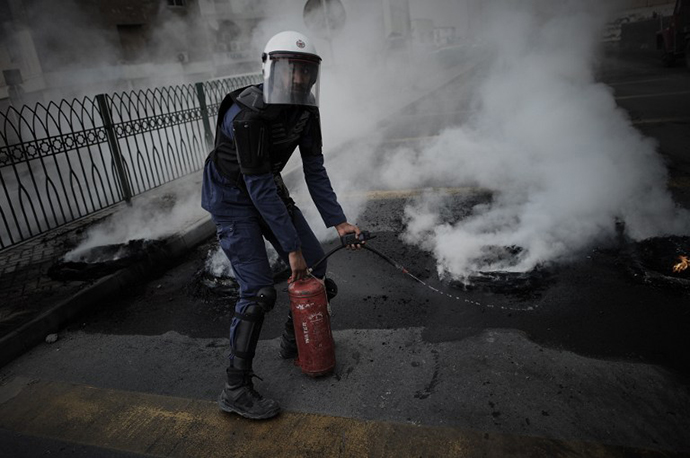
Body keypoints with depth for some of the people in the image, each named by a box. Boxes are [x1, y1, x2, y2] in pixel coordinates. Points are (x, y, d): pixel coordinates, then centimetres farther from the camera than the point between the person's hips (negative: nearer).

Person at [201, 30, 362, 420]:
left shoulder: (306, 110, -8)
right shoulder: (247, 115, -31)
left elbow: (314, 170, -3)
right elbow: (259, 188, -29)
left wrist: (338, 221, -10)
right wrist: (291, 248, -25)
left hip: (268, 187, 8)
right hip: (233, 198, -7)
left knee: (315, 263, 5)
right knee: (258, 291, -14)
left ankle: (295, 339, 28)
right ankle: (236, 390, 1)